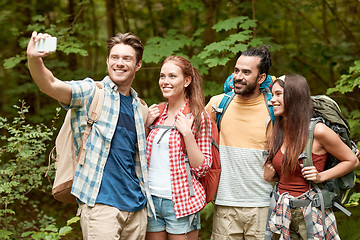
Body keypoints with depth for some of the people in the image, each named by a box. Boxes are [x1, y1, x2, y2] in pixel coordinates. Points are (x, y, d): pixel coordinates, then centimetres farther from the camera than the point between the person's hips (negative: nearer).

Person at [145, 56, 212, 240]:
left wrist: (187, 133, -17)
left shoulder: (198, 117, -6)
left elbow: (202, 168, -8)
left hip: (181, 203, -4)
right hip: (151, 200, 4)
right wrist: (145, 125, 0)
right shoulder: (156, 113, 8)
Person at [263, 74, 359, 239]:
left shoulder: (318, 131, -11)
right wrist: (269, 175, 0)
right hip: (282, 213, 5)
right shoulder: (278, 132, 8)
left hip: (310, 215, -5)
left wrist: (321, 177, -13)